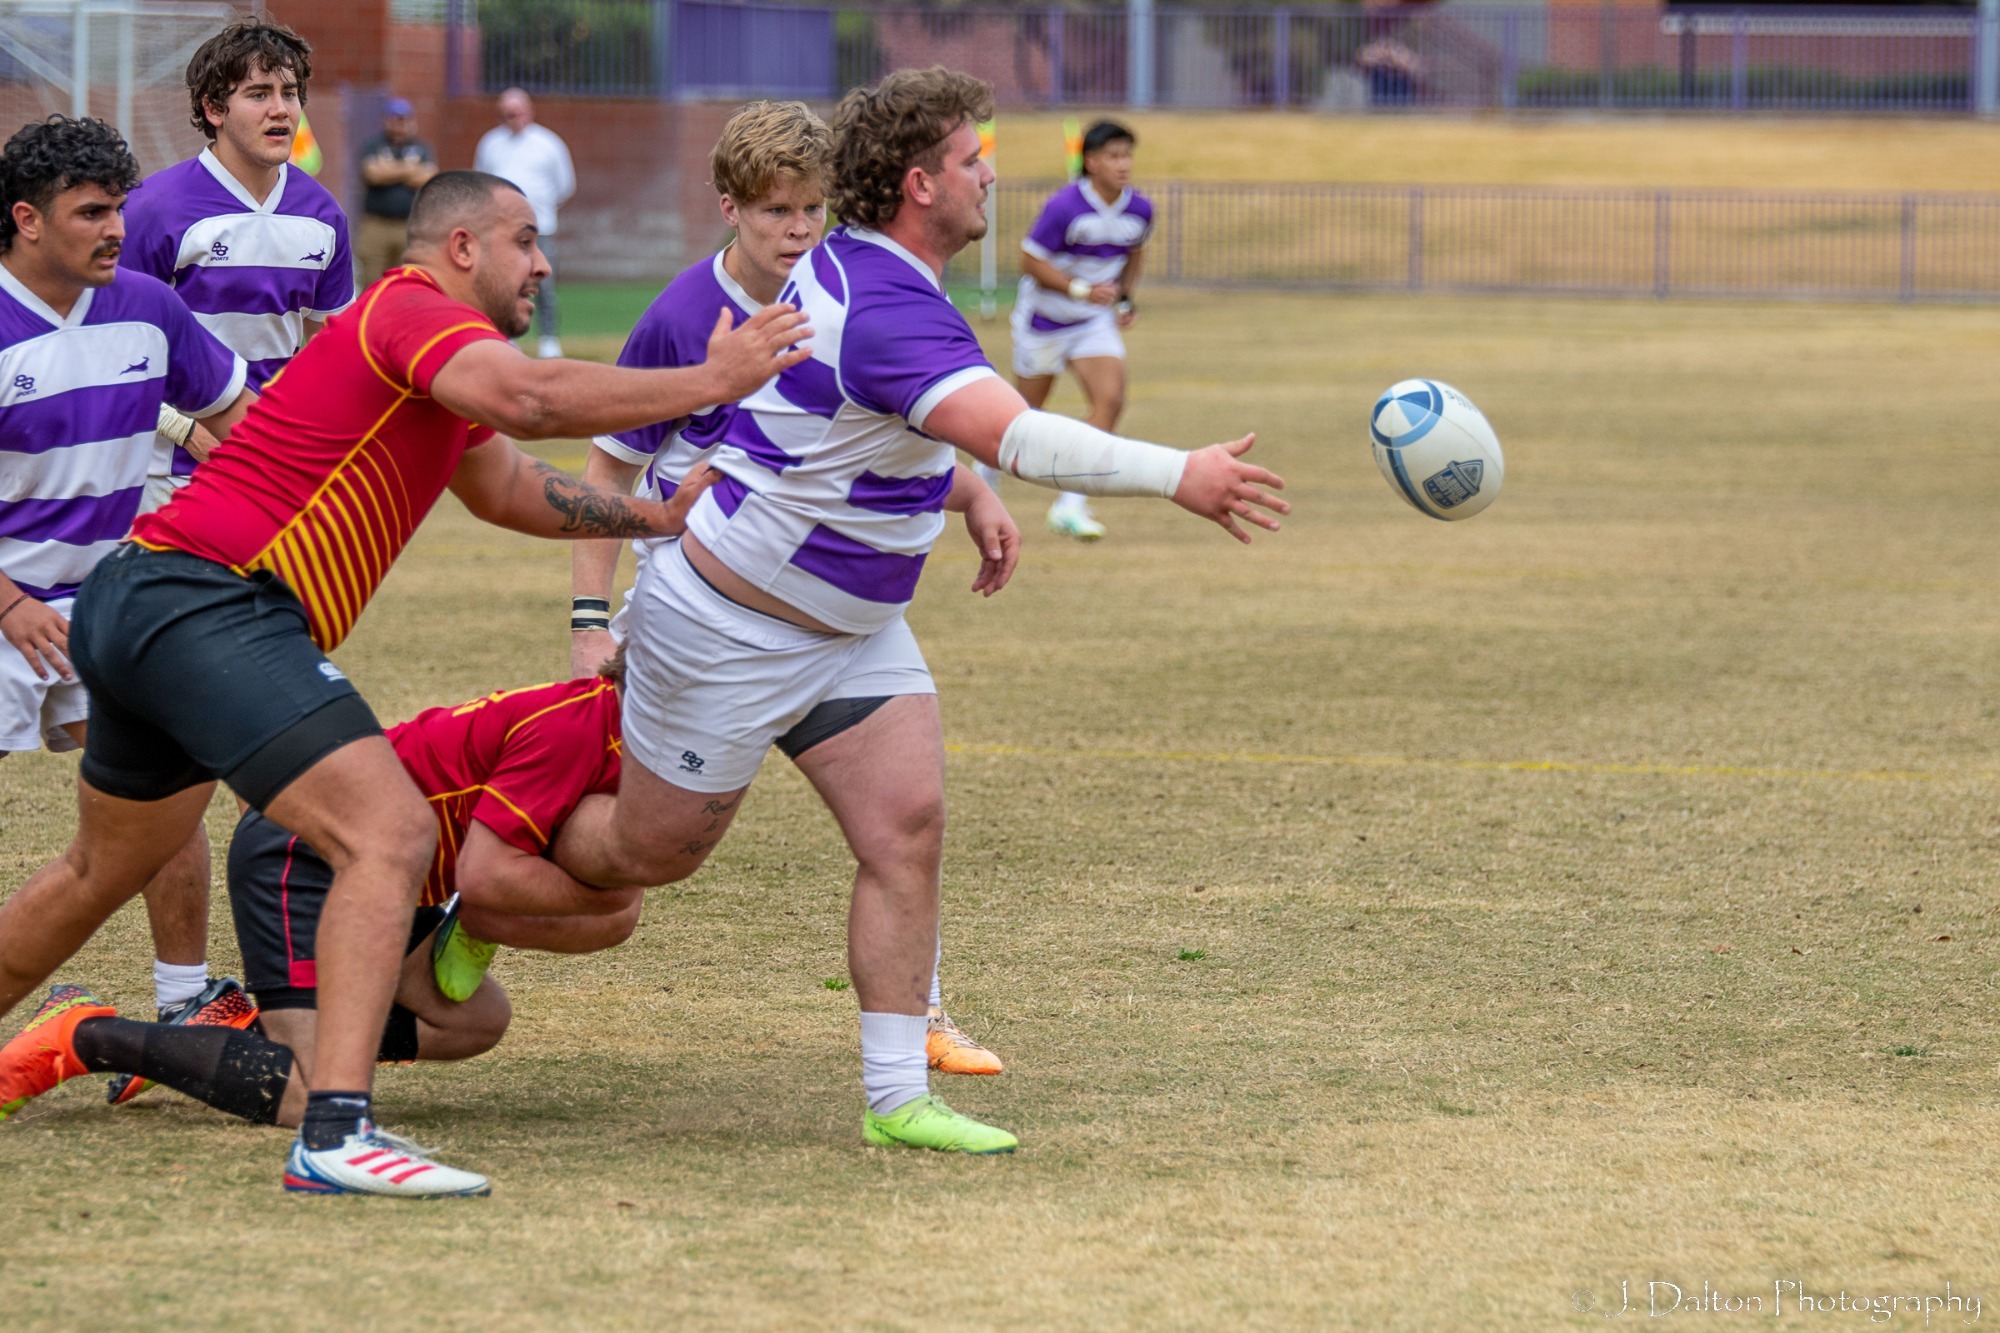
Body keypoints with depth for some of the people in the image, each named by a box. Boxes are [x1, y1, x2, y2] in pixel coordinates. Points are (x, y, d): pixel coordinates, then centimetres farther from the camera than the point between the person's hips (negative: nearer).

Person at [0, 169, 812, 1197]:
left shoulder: (407, 332, 23)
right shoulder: (417, 314, -9)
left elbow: (509, 491, 35)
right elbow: (531, 398, -30)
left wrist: (660, 515, 25)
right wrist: (712, 380, -23)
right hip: (215, 602, -11)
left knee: (104, 871, 29)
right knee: (390, 835, -20)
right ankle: (335, 1133, -29)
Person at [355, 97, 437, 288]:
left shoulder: (422, 149, 11)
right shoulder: (372, 147, 7)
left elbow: (428, 180, -4)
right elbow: (373, 174, -9)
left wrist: (392, 171, -5)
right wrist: (408, 171, -1)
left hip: (411, 228, 1)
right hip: (376, 225, -1)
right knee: (372, 280, -3)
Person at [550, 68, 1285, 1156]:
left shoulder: (856, 269, 1)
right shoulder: (885, 312, -31)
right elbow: (1016, 436, -44)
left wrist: (968, 493, 11)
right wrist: (1178, 475, -47)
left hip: (849, 629, 9)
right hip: (730, 626, -9)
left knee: (907, 826, -5)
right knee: (653, 852, 7)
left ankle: (895, 1097, -4)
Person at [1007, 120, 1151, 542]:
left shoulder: (1140, 210, -6)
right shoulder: (1065, 206, -23)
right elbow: (1031, 261, -19)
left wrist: (1125, 297, 4)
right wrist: (1082, 290, -27)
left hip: (1095, 321, 4)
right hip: (1045, 318, -4)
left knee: (1110, 399, -17)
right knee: (1026, 411, 8)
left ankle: (1070, 506, -12)